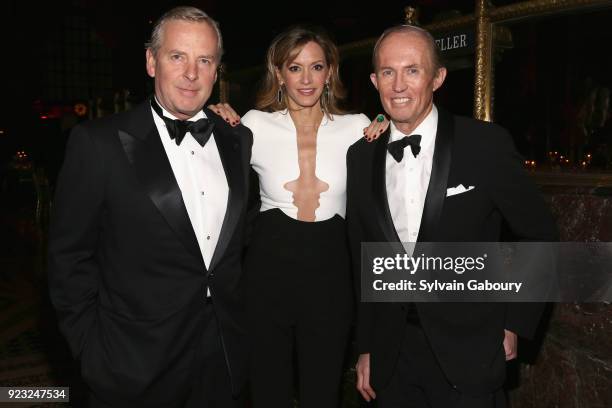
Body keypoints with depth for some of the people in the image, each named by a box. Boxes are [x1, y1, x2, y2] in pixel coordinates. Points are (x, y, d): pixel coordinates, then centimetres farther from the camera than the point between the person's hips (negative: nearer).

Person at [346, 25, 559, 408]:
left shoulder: (487, 144, -11)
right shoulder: (361, 156, 0)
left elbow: (540, 236, -2)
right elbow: (362, 259, 6)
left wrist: (515, 323, -3)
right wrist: (366, 346, 9)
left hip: (468, 353, -3)